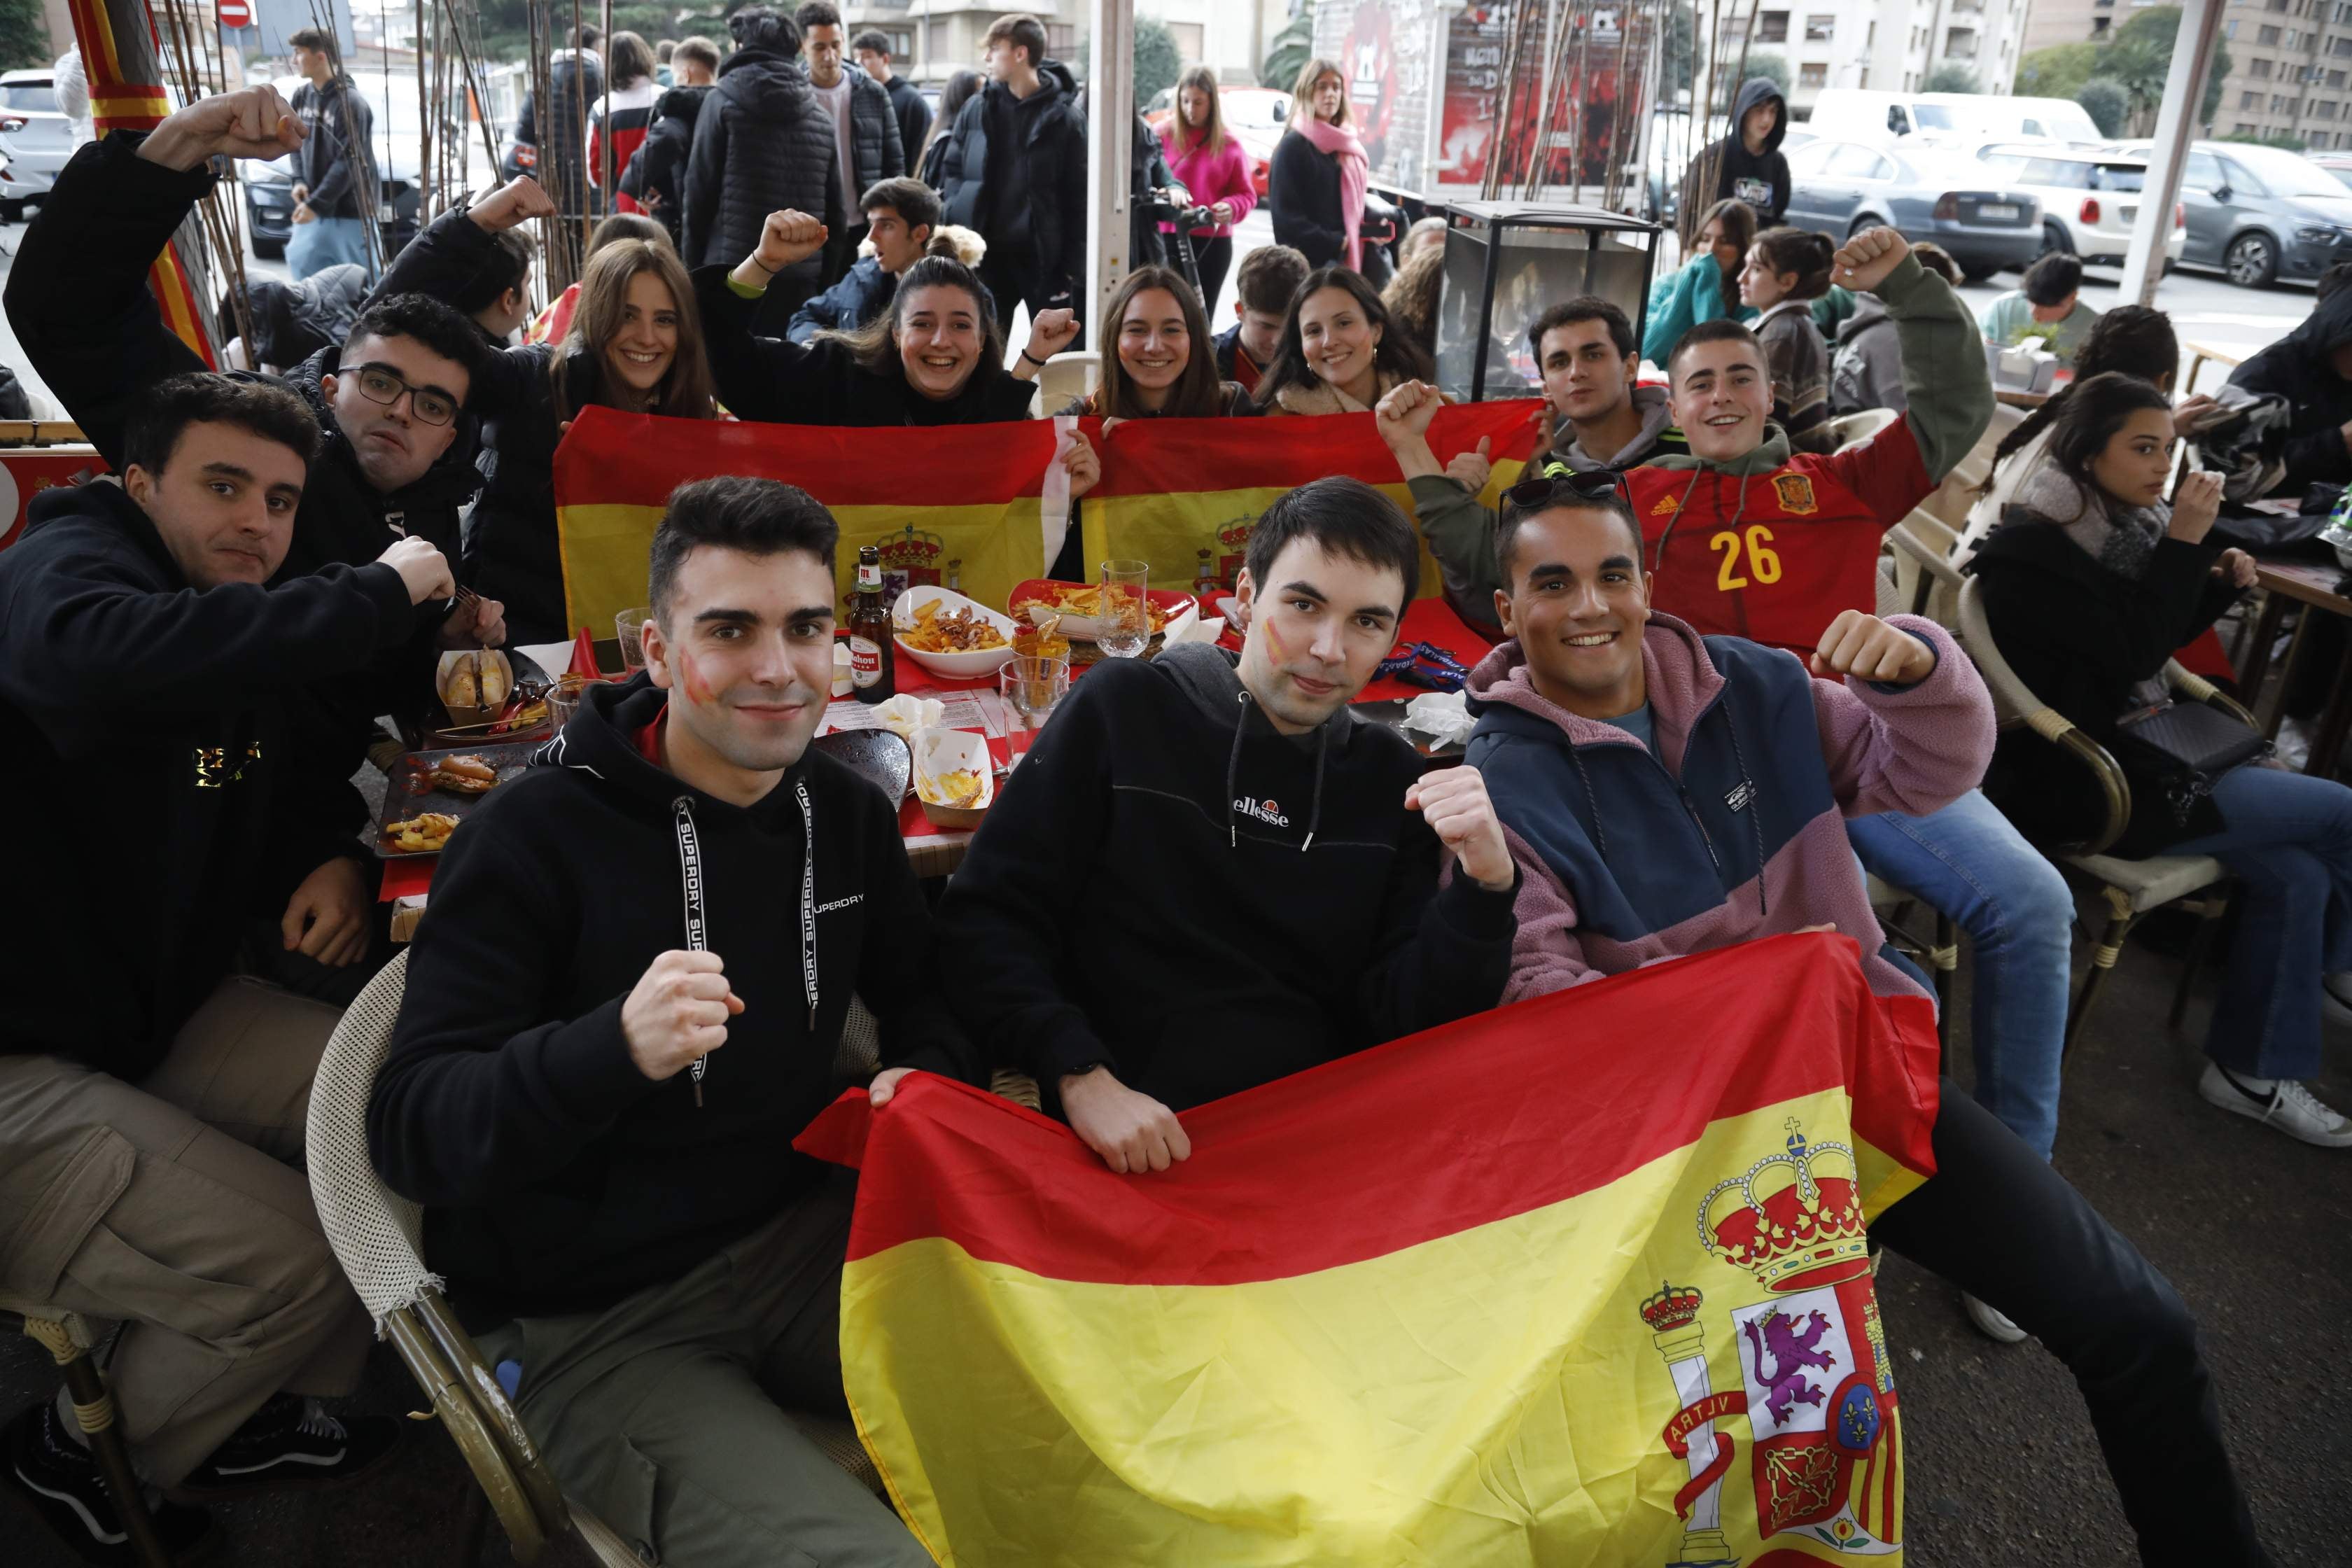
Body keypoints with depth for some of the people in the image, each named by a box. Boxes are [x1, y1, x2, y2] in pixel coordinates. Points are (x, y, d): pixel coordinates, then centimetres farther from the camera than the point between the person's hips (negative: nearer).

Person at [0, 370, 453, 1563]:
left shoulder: (242, 622, 9)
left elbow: (298, 771, 24)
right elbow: (104, 659, -42)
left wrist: (339, 856, -1)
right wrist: (379, 592, -32)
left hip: (165, 1008, 9)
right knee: (300, 1259, -20)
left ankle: (245, 1411, 19)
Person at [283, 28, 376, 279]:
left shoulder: (350, 102, -17)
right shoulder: (302, 96, 6)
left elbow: (348, 162, -20)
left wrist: (316, 203, -21)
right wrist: (299, 180, 0)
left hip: (349, 211, -8)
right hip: (314, 205, 8)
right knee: (301, 263, 12)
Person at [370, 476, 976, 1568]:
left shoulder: (846, 814, 3)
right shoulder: (536, 834, -13)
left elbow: (921, 990, 19)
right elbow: (407, 1128, -17)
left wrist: (927, 1071, -5)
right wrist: (615, 1049, -36)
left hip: (797, 1232, 5)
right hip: (586, 1323, -5)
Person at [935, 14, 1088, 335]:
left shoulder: (1064, 117, -5)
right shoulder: (975, 110, 6)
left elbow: (1078, 196, -6)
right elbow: (952, 172, 10)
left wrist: (1073, 266, -10)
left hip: (1043, 257, -3)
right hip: (986, 253, 3)